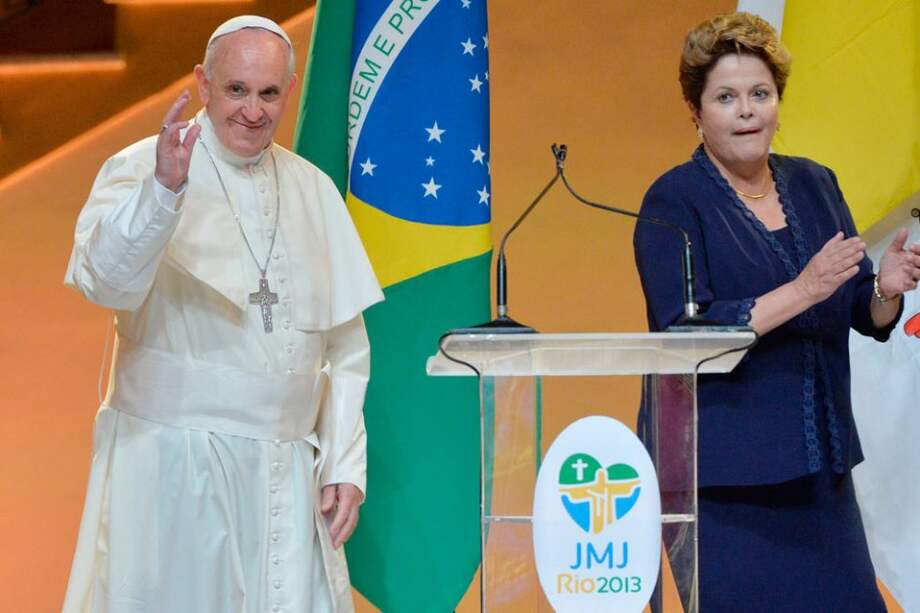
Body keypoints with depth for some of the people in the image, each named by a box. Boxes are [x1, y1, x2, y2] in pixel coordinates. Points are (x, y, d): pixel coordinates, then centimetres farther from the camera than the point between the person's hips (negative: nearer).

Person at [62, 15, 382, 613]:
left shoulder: (313, 189, 9)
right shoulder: (142, 169, -5)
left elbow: (345, 346, 12)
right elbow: (106, 280, -23)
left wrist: (344, 464, 6)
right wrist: (164, 188, -38)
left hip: (286, 471, 4)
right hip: (173, 467, -4)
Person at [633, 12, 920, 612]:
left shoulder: (814, 184, 9)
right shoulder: (674, 202, -7)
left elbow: (866, 317, 12)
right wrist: (802, 291, -25)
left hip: (817, 459, 6)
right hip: (723, 466, -5)